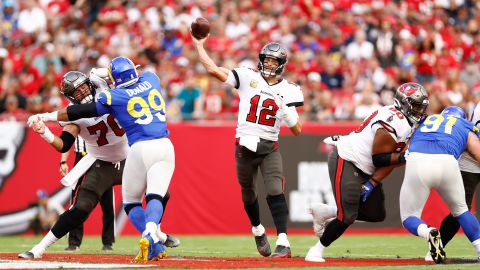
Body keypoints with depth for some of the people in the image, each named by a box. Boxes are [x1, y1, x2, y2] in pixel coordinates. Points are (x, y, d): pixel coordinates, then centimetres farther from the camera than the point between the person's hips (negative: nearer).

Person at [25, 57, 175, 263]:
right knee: (155, 196, -4)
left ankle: (154, 245, -12)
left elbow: (80, 112, 4)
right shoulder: (151, 79, 13)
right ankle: (151, 233, -35)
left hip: (140, 149, -3)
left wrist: (46, 117, 14)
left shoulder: (113, 97, 2)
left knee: (131, 202, 10)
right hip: (165, 146, 3)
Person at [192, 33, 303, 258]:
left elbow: (297, 130, -1)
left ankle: (283, 243, -22)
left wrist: (286, 112, -16)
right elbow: (213, 70, -10)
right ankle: (258, 231, 42)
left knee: (275, 192, -18)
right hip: (245, 146, 1)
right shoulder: (247, 77, -2)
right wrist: (199, 45, -6)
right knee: (248, 194, 15)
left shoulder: (287, 91, 0)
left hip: (270, 148, -1)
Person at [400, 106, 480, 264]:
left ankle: (428, 233, -17)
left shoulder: (423, 121, 36)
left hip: (417, 162, 0)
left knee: (409, 217, 15)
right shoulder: (466, 129, 31)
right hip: (447, 163, 0)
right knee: (460, 210, 26)